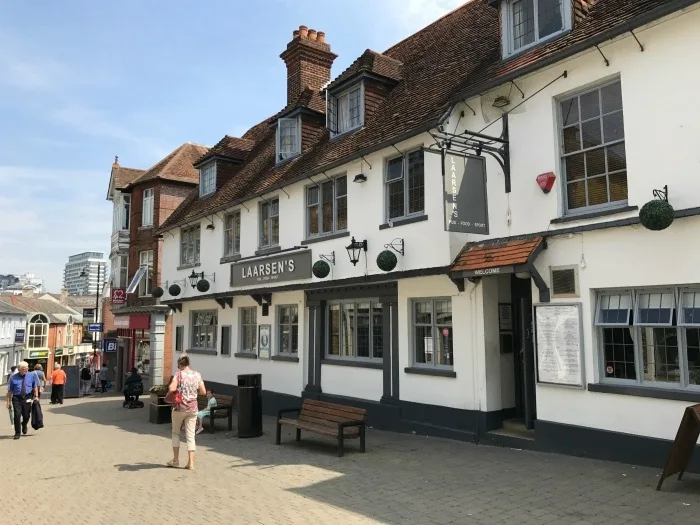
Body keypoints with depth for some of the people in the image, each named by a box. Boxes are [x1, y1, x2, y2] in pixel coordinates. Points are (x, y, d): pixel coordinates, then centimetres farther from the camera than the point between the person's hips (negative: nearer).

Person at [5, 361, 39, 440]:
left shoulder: (32, 375, 3)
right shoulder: (13, 377, 1)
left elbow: (35, 386, 11)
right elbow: (10, 390, 4)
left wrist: (36, 396, 3)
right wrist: (9, 401, 3)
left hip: (27, 398, 1)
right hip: (16, 398, -1)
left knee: (26, 415, 5)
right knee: (17, 415, -10)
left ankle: (24, 425, 41)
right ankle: (17, 433, 6)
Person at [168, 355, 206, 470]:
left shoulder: (179, 374, -9)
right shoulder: (197, 375, 3)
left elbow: (172, 389, -23)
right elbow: (203, 392, 5)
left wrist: (169, 392, -1)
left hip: (179, 408, -3)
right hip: (193, 409, 3)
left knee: (175, 432, 17)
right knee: (190, 435, 6)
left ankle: (176, 460, 21)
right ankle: (191, 462, 3)